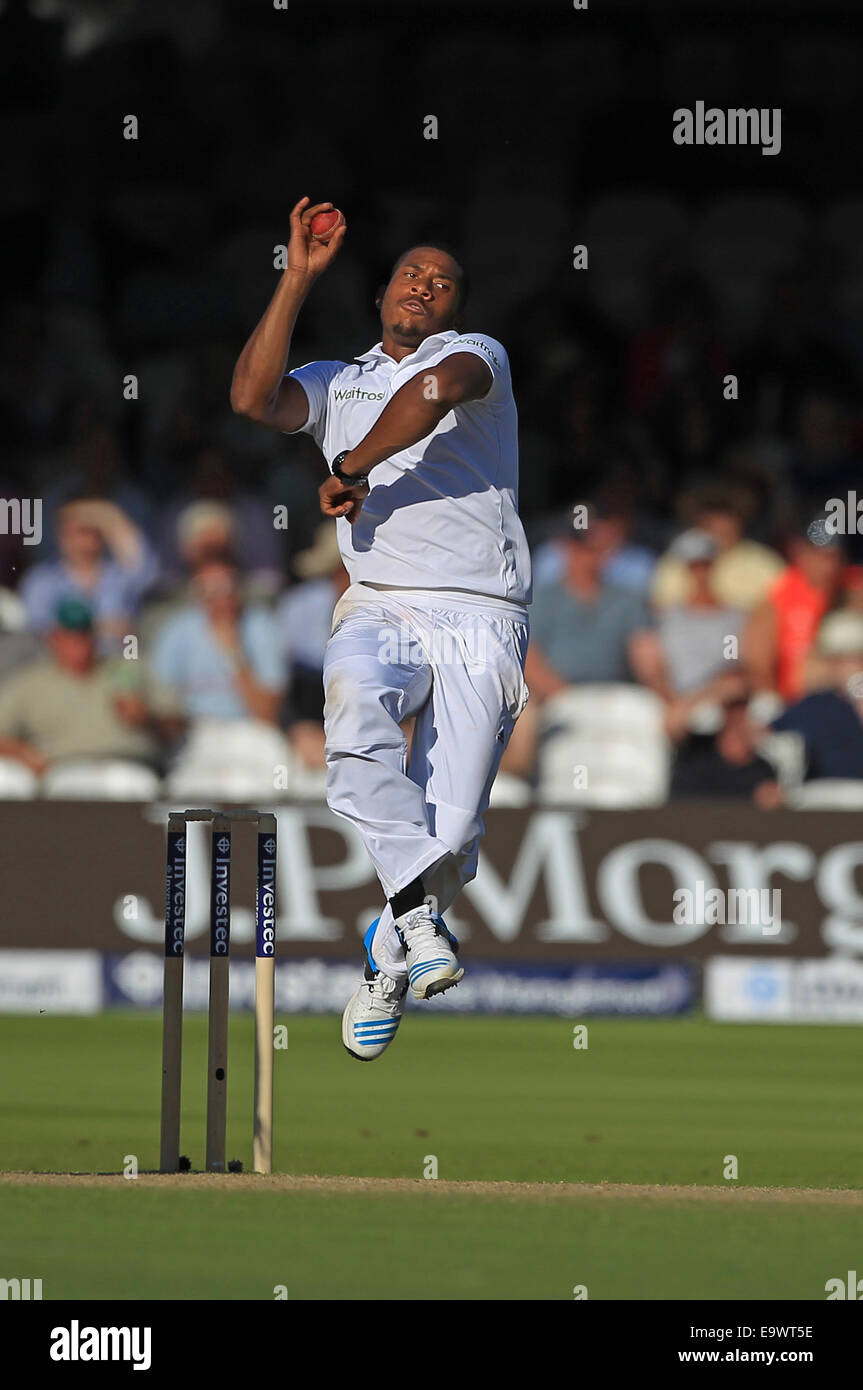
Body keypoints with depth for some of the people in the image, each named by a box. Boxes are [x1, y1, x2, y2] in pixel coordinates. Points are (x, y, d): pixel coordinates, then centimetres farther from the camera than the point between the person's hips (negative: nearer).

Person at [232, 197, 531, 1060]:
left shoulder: (477, 354, 10)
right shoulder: (338, 385, 23)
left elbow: (437, 386, -15)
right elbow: (253, 398, 1)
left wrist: (352, 470, -7)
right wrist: (298, 279, 3)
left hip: (480, 617, -2)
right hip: (380, 608, 2)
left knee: (452, 827, -13)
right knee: (353, 695, -37)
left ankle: (389, 962, 15)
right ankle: (417, 909, -37)